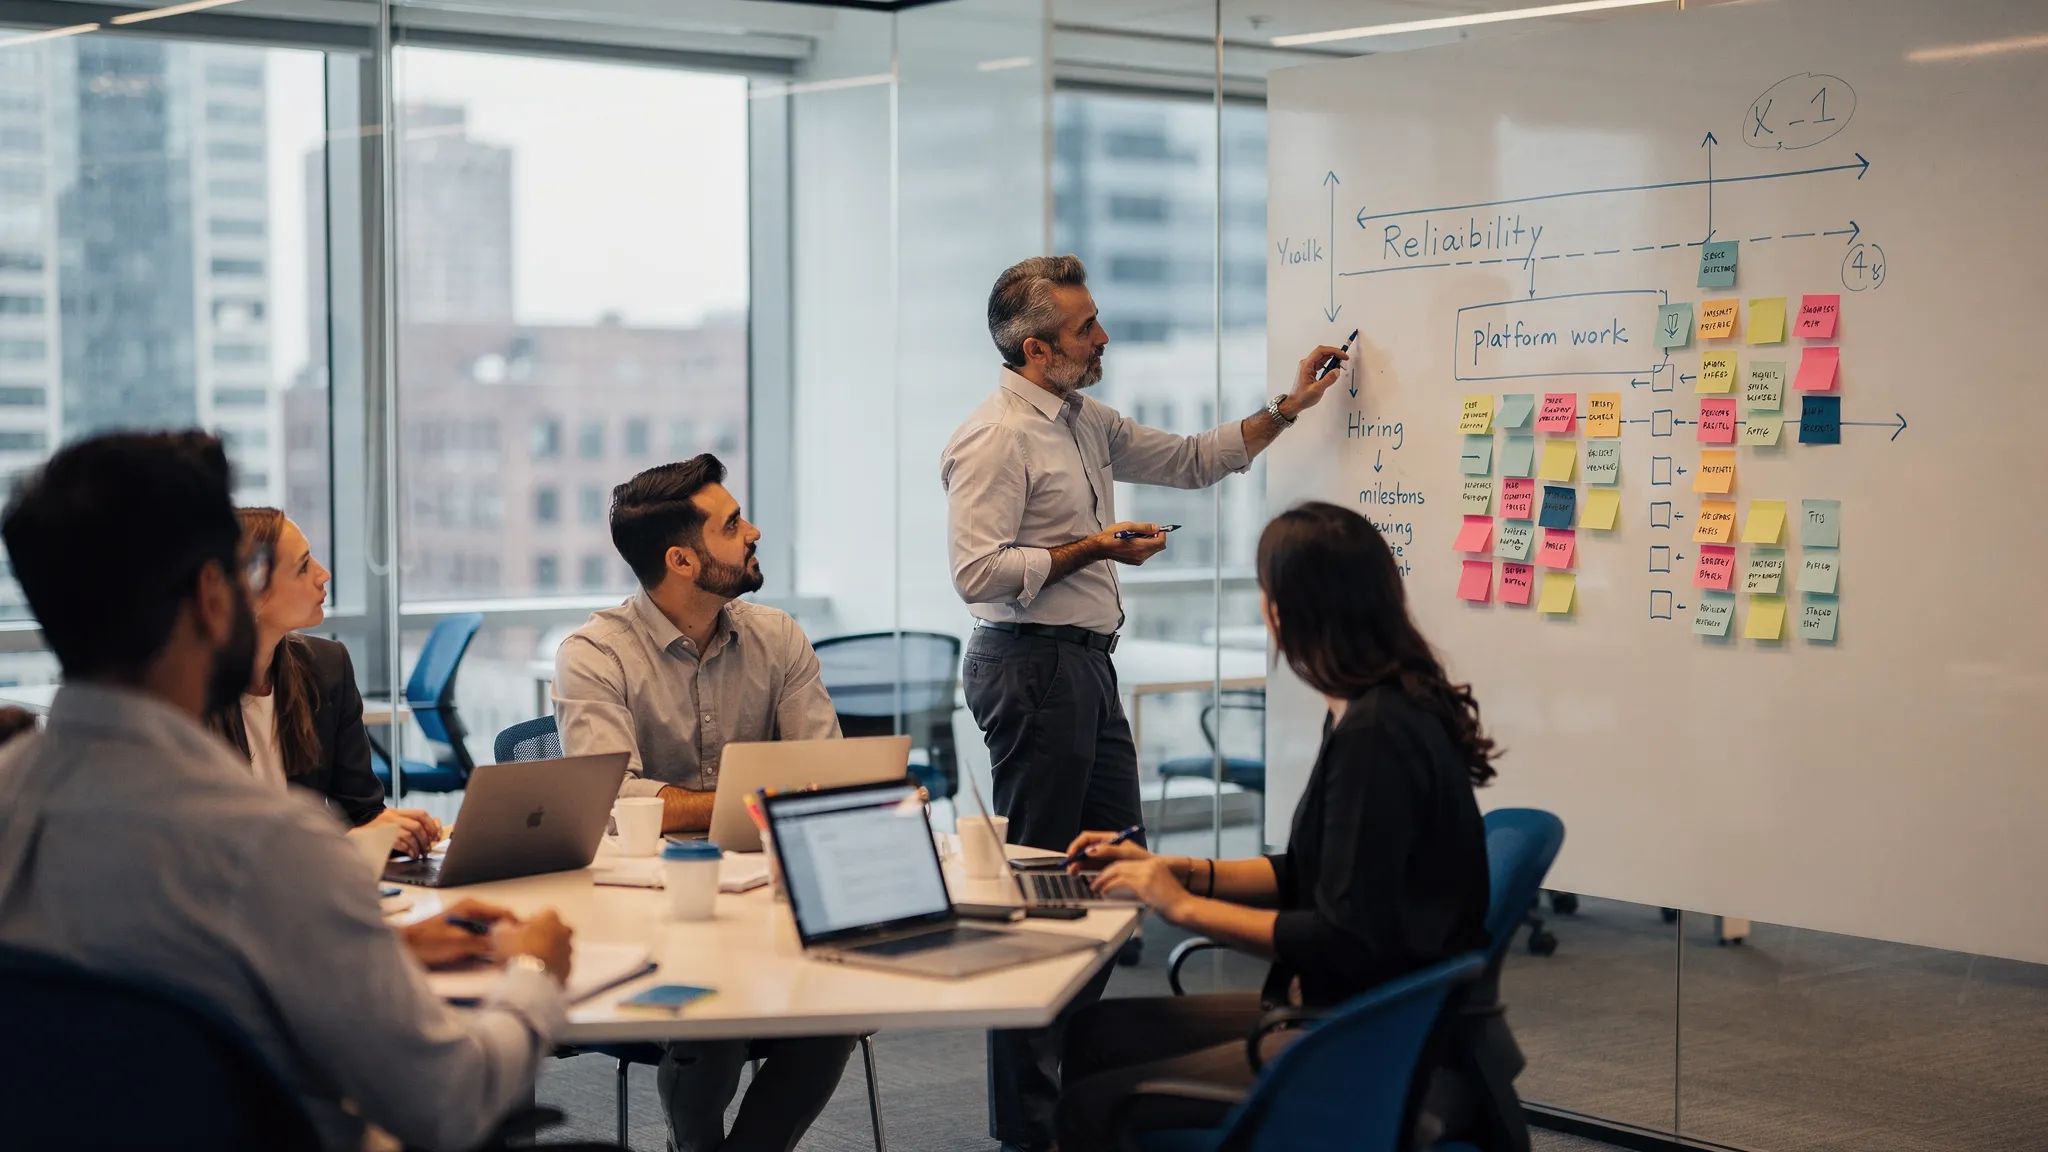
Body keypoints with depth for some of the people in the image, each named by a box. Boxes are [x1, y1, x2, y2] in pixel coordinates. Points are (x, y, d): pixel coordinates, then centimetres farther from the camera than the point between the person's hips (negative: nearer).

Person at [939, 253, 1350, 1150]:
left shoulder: (1087, 422, 15)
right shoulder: (997, 438, -14)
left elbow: (1192, 461, 23)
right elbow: (977, 571, -21)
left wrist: (1287, 407, 17)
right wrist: (1093, 549, -17)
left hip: (1087, 665, 10)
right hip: (1031, 666, -10)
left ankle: (1075, 1069, 26)